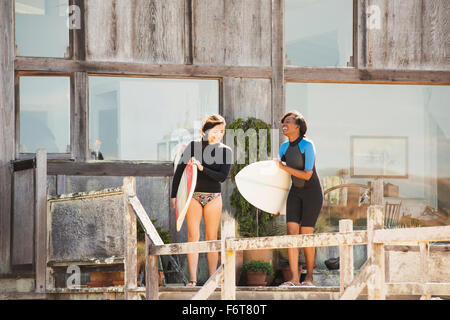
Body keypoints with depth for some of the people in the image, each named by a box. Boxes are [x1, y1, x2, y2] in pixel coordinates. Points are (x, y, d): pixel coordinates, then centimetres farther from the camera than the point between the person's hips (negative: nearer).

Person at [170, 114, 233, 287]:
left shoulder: (225, 151, 1)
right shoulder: (193, 146, 1)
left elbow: (222, 176, -8)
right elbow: (179, 170, 4)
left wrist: (202, 168, -18)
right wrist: (174, 195, 1)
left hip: (213, 197, 1)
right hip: (193, 195, 0)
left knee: (211, 238, 2)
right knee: (193, 236, -6)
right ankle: (192, 278, -8)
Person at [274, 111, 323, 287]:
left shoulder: (307, 145, -19)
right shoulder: (284, 147, 3)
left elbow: (307, 175, -23)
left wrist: (283, 167, -18)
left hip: (313, 192, -6)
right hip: (296, 192, 6)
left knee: (305, 235, -7)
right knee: (291, 232, -9)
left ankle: (309, 276, 10)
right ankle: (294, 278, -11)